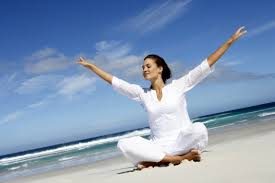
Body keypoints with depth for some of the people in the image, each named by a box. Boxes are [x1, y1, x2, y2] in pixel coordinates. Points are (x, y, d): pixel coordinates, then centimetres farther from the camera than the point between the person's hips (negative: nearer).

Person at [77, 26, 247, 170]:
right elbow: (114, 82, 10)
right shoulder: (142, 93, 8)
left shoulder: (178, 85, 1)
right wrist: (90, 66, 11)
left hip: (182, 143, -2)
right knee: (124, 144, -23)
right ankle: (182, 158, -22)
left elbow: (206, 65, 0)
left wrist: (230, 41, -1)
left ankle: (156, 160, -17)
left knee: (199, 128, -35)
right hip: (158, 146, 3)